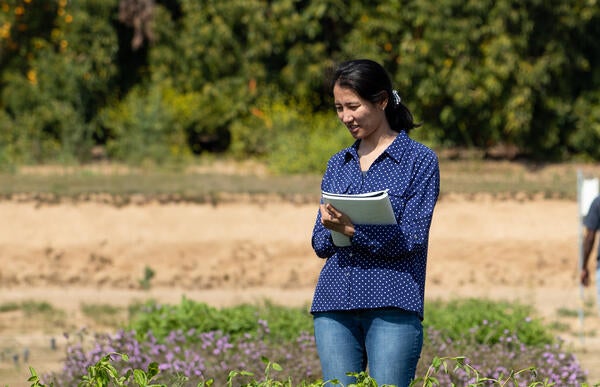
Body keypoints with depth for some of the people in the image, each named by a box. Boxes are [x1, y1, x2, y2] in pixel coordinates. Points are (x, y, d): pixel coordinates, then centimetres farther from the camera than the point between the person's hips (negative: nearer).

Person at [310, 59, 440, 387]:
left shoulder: (419, 160, 2)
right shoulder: (338, 164, 17)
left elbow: (412, 238, -8)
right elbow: (320, 243, 14)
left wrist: (351, 229, -17)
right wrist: (332, 231, -9)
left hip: (392, 305, -5)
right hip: (334, 304, 5)